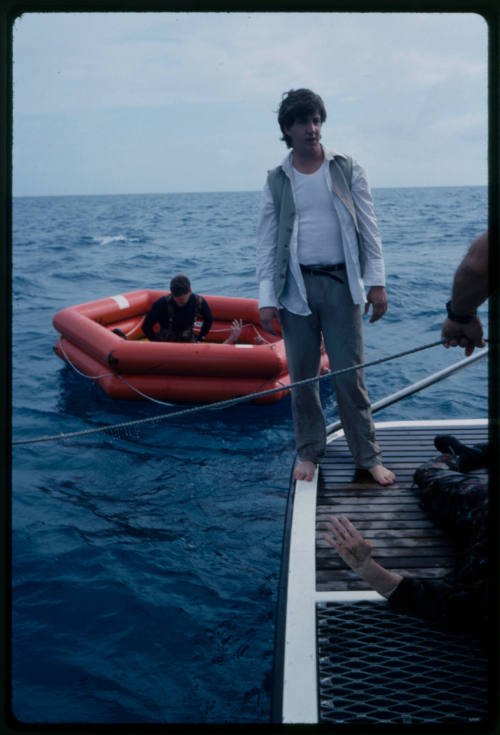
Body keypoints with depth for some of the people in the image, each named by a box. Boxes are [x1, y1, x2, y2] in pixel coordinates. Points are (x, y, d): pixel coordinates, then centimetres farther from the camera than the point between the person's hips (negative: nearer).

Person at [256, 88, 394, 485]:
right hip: (295, 288, 1)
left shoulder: (348, 169, 6)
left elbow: (368, 228, 5)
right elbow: (267, 242, 5)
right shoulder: (277, 180, 7)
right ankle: (309, 453, 22)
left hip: (341, 284, -1)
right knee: (301, 376, 6)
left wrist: (376, 281, -3)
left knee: (350, 374, 0)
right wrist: (267, 297, -3)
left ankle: (369, 456, 12)